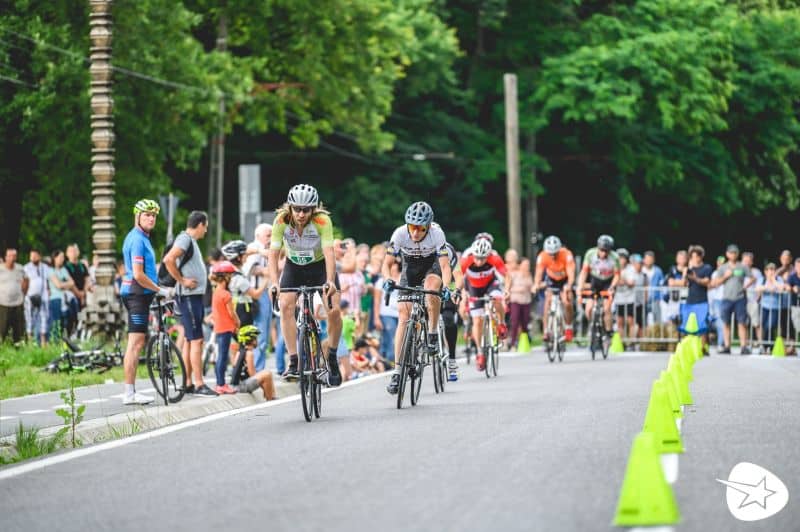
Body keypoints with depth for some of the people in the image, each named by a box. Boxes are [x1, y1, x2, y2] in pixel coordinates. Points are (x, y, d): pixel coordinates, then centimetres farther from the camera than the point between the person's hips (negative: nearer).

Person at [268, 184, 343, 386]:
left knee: (334, 311, -17)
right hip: (294, 267, 1)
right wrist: (274, 283, -41)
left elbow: (329, 253, -37)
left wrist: (330, 282, -51)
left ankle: (332, 358, 6)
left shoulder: (322, 221, -29)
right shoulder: (281, 221, -24)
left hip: (320, 265, -1)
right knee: (286, 306, -22)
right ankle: (293, 363, -20)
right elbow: (273, 254, -27)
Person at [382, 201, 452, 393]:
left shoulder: (437, 233, -30)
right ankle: (397, 372, -11)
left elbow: (445, 265, -31)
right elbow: (387, 263, -22)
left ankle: (433, 332, -14)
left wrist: (446, 287, -49)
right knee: (403, 315, -11)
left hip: (432, 265, -1)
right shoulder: (400, 234, -28)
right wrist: (388, 280, -43)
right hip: (410, 267, 1)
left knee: (432, 286, -37)